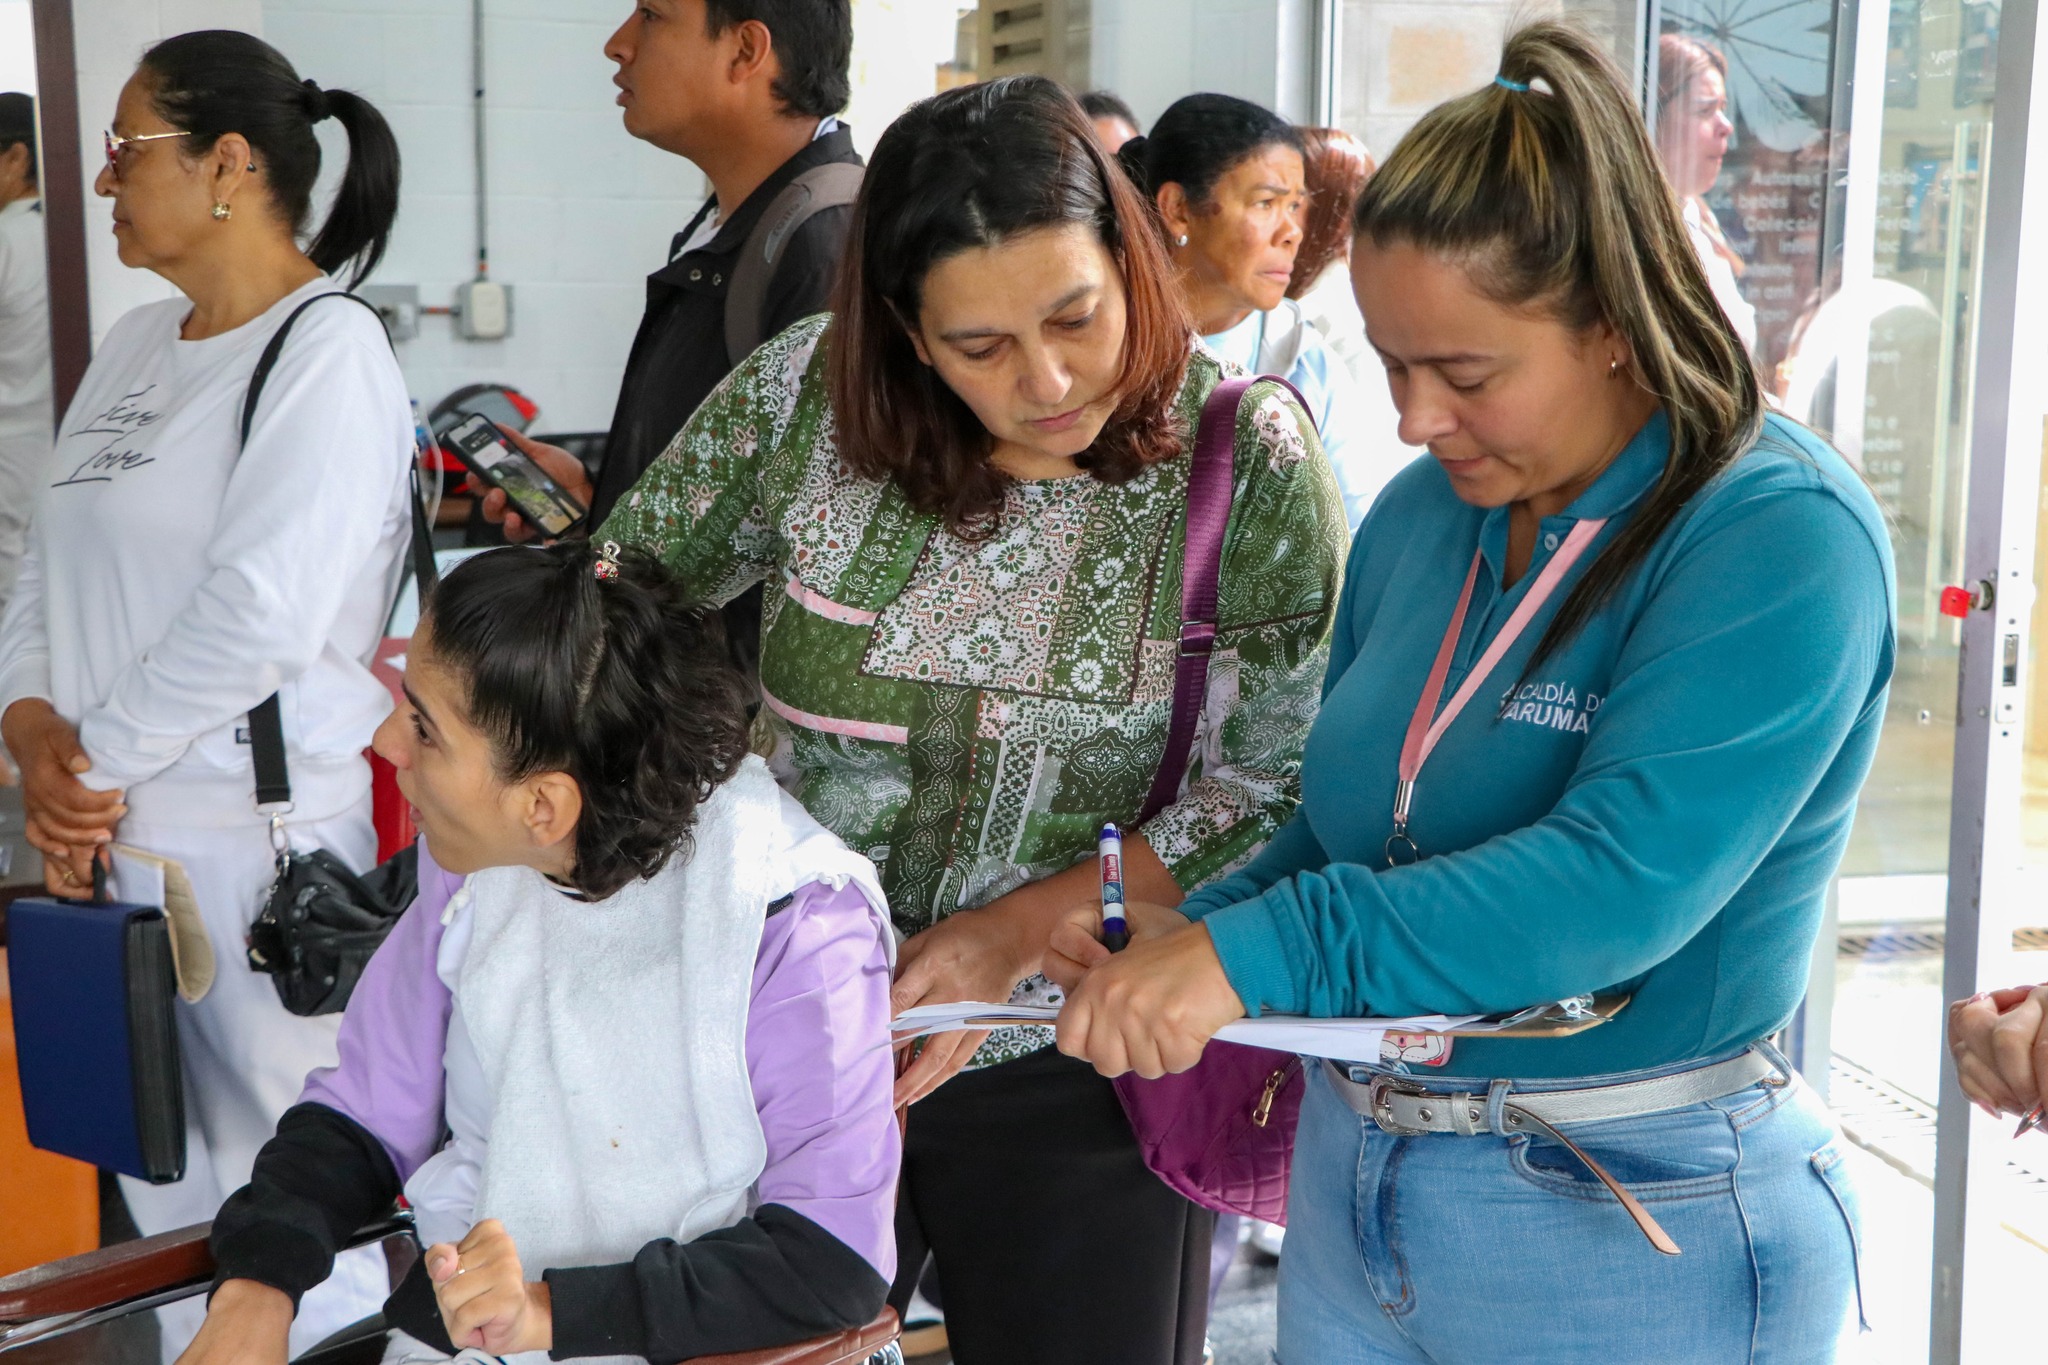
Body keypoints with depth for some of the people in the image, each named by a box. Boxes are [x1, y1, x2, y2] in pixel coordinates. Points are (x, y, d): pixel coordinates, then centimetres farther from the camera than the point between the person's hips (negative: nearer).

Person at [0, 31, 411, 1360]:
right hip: (112, 840, 8)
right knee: (162, 1197, 17)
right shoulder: (135, 345, 14)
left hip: (262, 841, -8)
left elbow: (256, 614, -19)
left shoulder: (330, 353, -11)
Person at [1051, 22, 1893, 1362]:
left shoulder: (1782, 539, -18)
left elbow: (1618, 883, -29)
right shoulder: (1419, 514, 4)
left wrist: (1265, 953, -33)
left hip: (1636, 1250, -6)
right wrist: (1183, 941, -7)